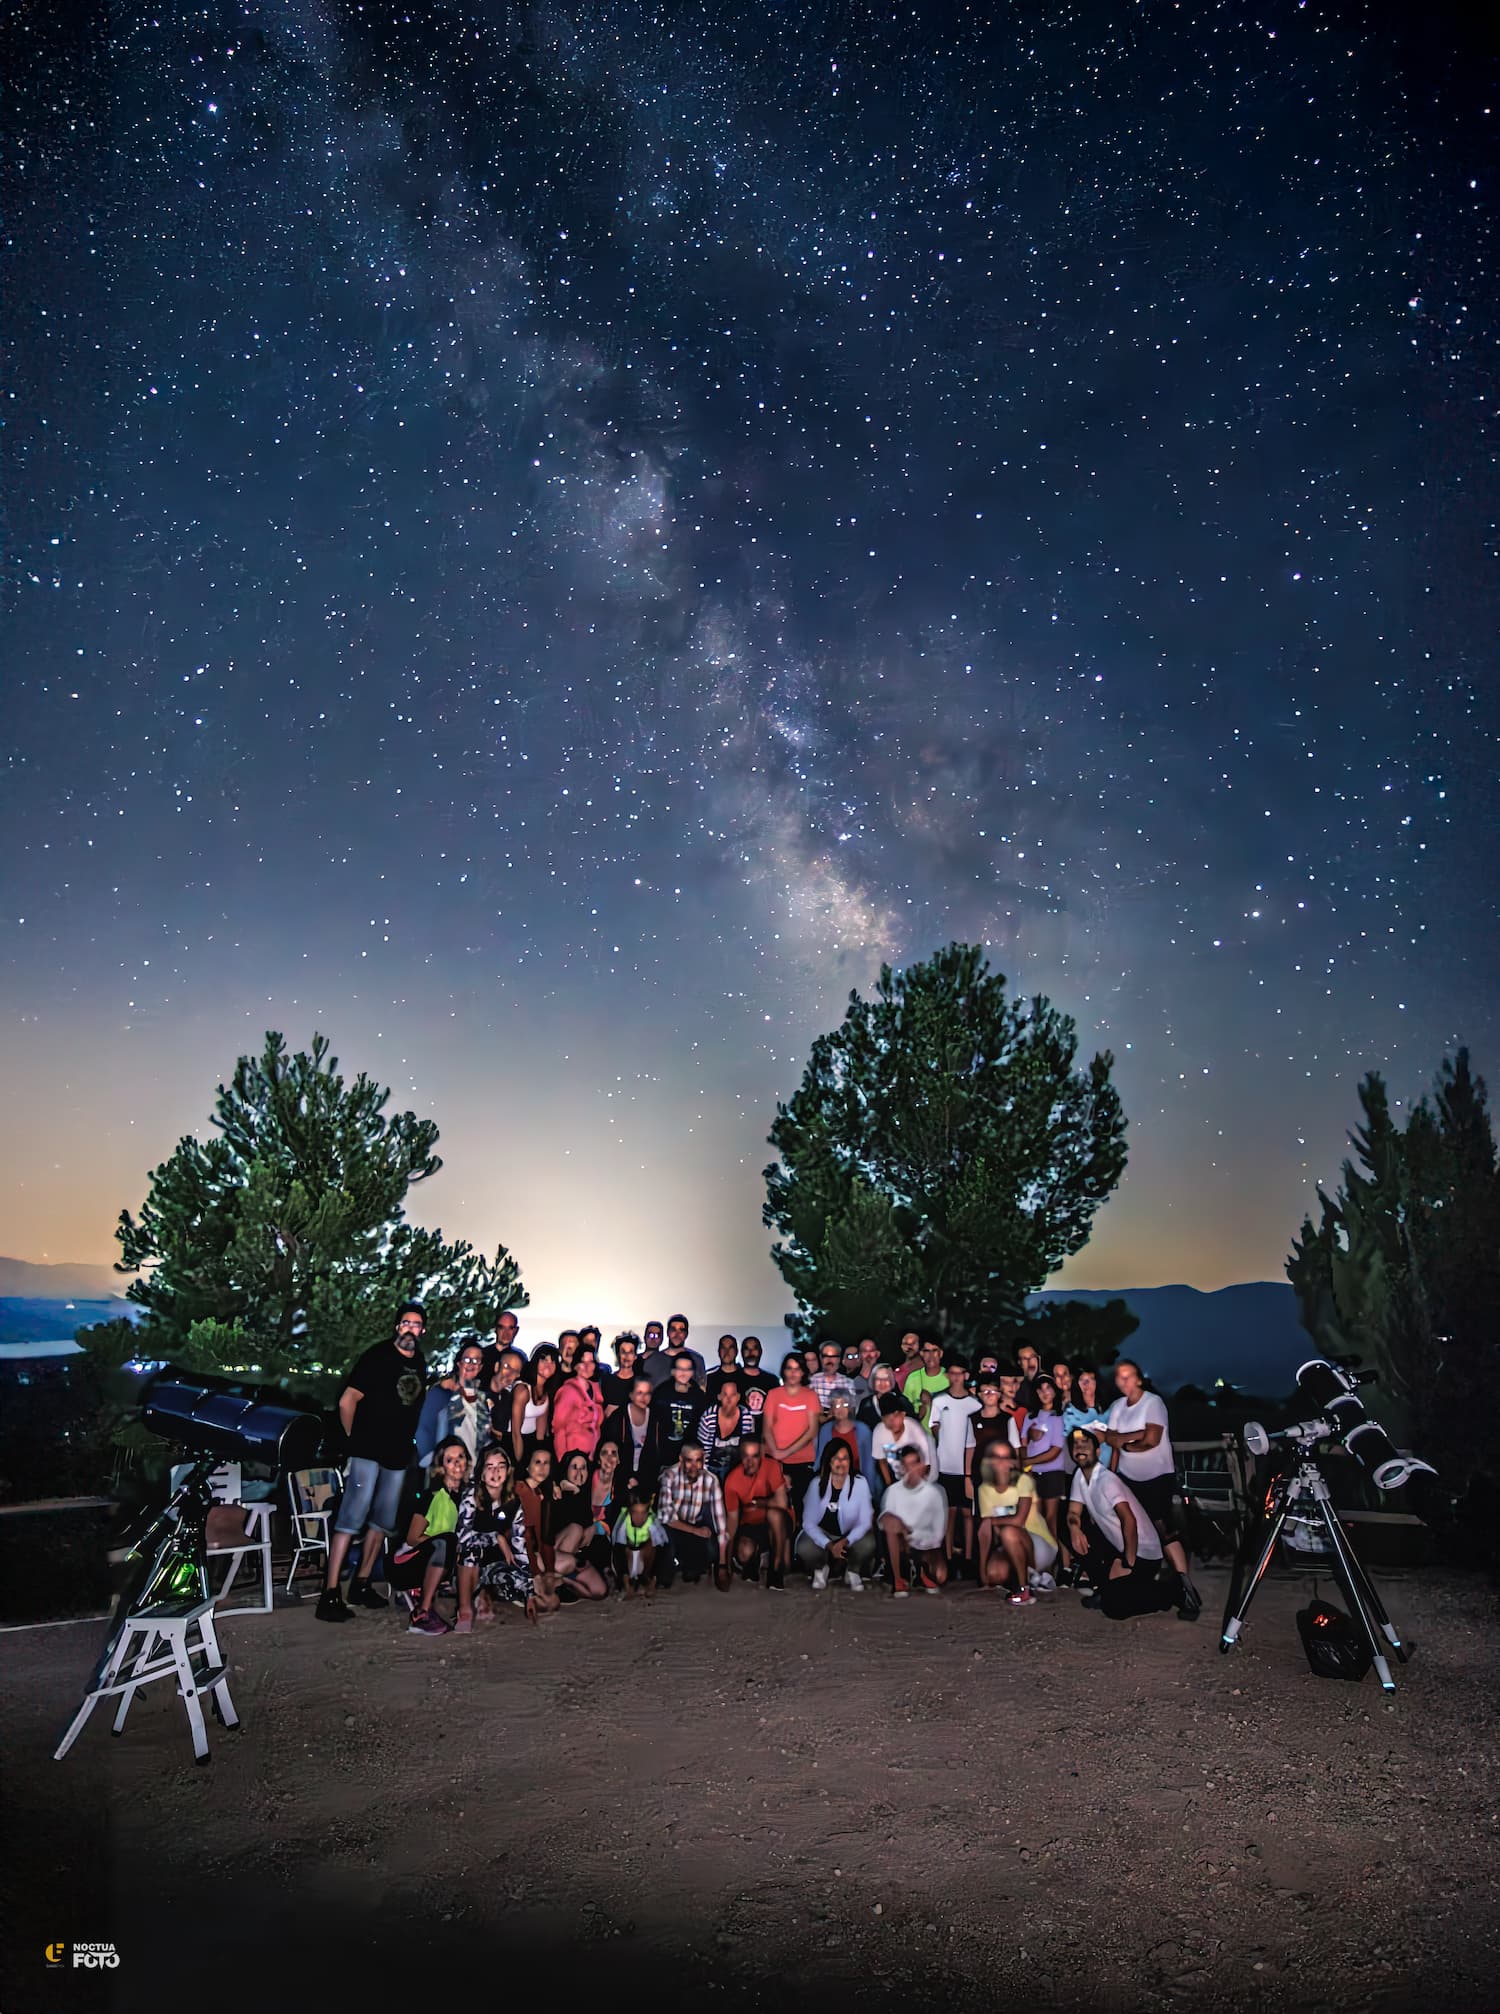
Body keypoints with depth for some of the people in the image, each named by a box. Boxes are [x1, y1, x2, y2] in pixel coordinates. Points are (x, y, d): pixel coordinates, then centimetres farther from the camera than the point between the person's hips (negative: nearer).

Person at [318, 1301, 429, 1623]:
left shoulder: (420, 1362, 9)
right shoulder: (378, 1355, -10)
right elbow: (347, 1401, -10)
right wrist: (354, 1438, -1)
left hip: (399, 1455, 7)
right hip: (368, 1451, -7)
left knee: (383, 1522, 13)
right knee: (352, 1518, -12)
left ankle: (361, 1585, 25)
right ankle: (330, 1594, -9)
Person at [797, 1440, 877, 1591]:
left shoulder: (860, 1482, -15)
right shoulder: (817, 1483, -14)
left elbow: (865, 1522, -13)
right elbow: (808, 1522, -11)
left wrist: (845, 1542, -28)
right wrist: (829, 1545, -24)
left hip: (851, 1534, 0)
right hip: (823, 1533, 0)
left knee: (868, 1545, -32)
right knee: (804, 1549, -30)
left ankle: (852, 1571, 4)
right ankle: (821, 1569, 8)